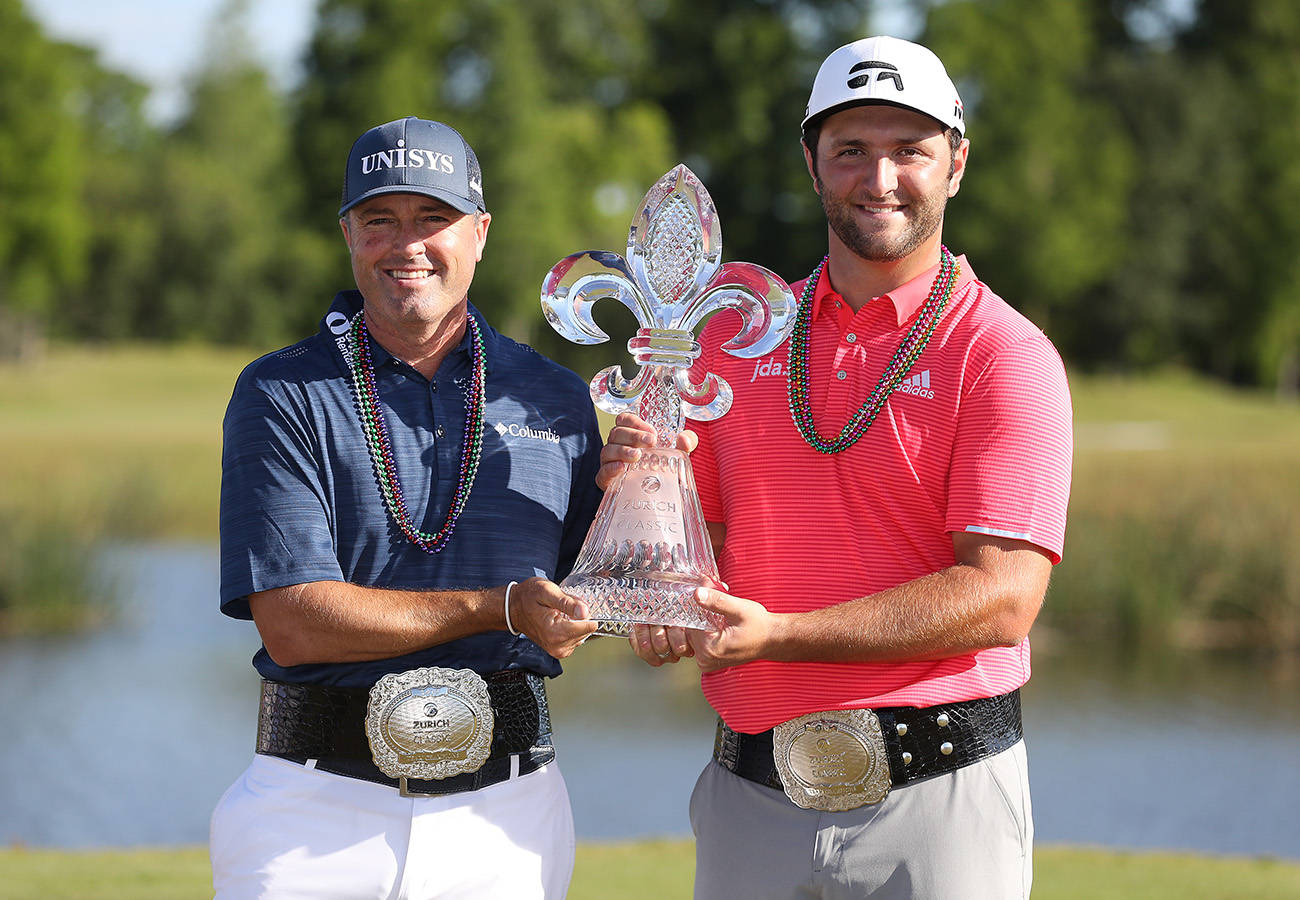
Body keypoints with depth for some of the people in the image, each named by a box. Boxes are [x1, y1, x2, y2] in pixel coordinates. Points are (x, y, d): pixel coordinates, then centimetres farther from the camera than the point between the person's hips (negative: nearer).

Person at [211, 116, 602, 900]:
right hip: (318, 817, -2)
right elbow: (292, 623, -12)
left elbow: (582, 609, 11)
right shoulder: (281, 396, -1)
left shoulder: (554, 401, 10)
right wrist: (501, 609, -14)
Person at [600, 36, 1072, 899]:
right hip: (751, 796, 4)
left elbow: (1002, 599, -14)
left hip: (937, 797, -4)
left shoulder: (1005, 354, -4)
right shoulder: (734, 336, 11)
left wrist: (779, 635, -20)